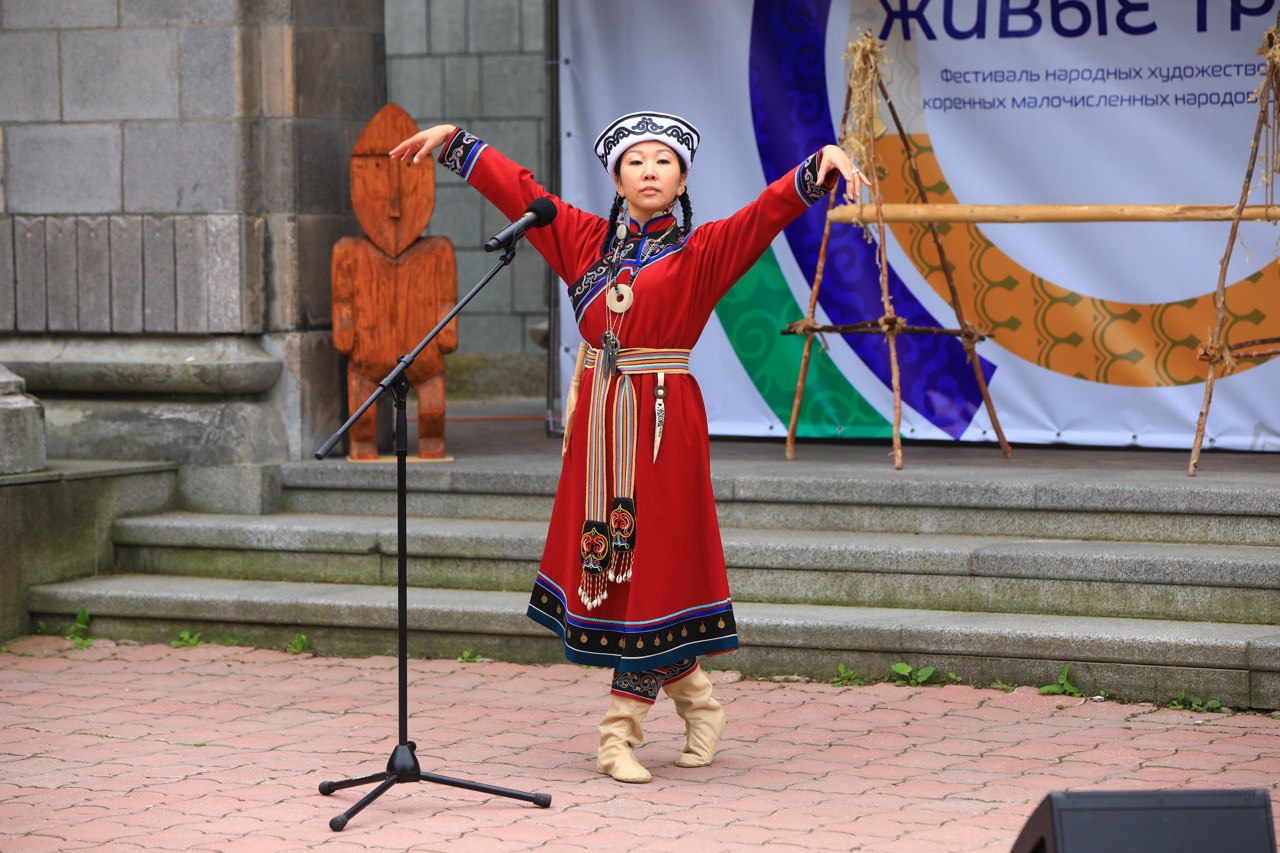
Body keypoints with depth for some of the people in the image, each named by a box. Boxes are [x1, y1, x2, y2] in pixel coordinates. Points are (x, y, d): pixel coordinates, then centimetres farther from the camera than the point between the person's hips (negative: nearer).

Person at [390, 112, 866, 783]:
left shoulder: (703, 251, 0)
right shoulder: (586, 241, 12)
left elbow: (770, 210, -13)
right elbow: (518, 190, 20)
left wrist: (824, 164, -30)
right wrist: (454, 141, 24)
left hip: (664, 422, -4)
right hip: (599, 421, 5)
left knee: (649, 564, -4)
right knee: (604, 560, 6)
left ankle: (621, 735, 1)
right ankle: (695, 699, 22)